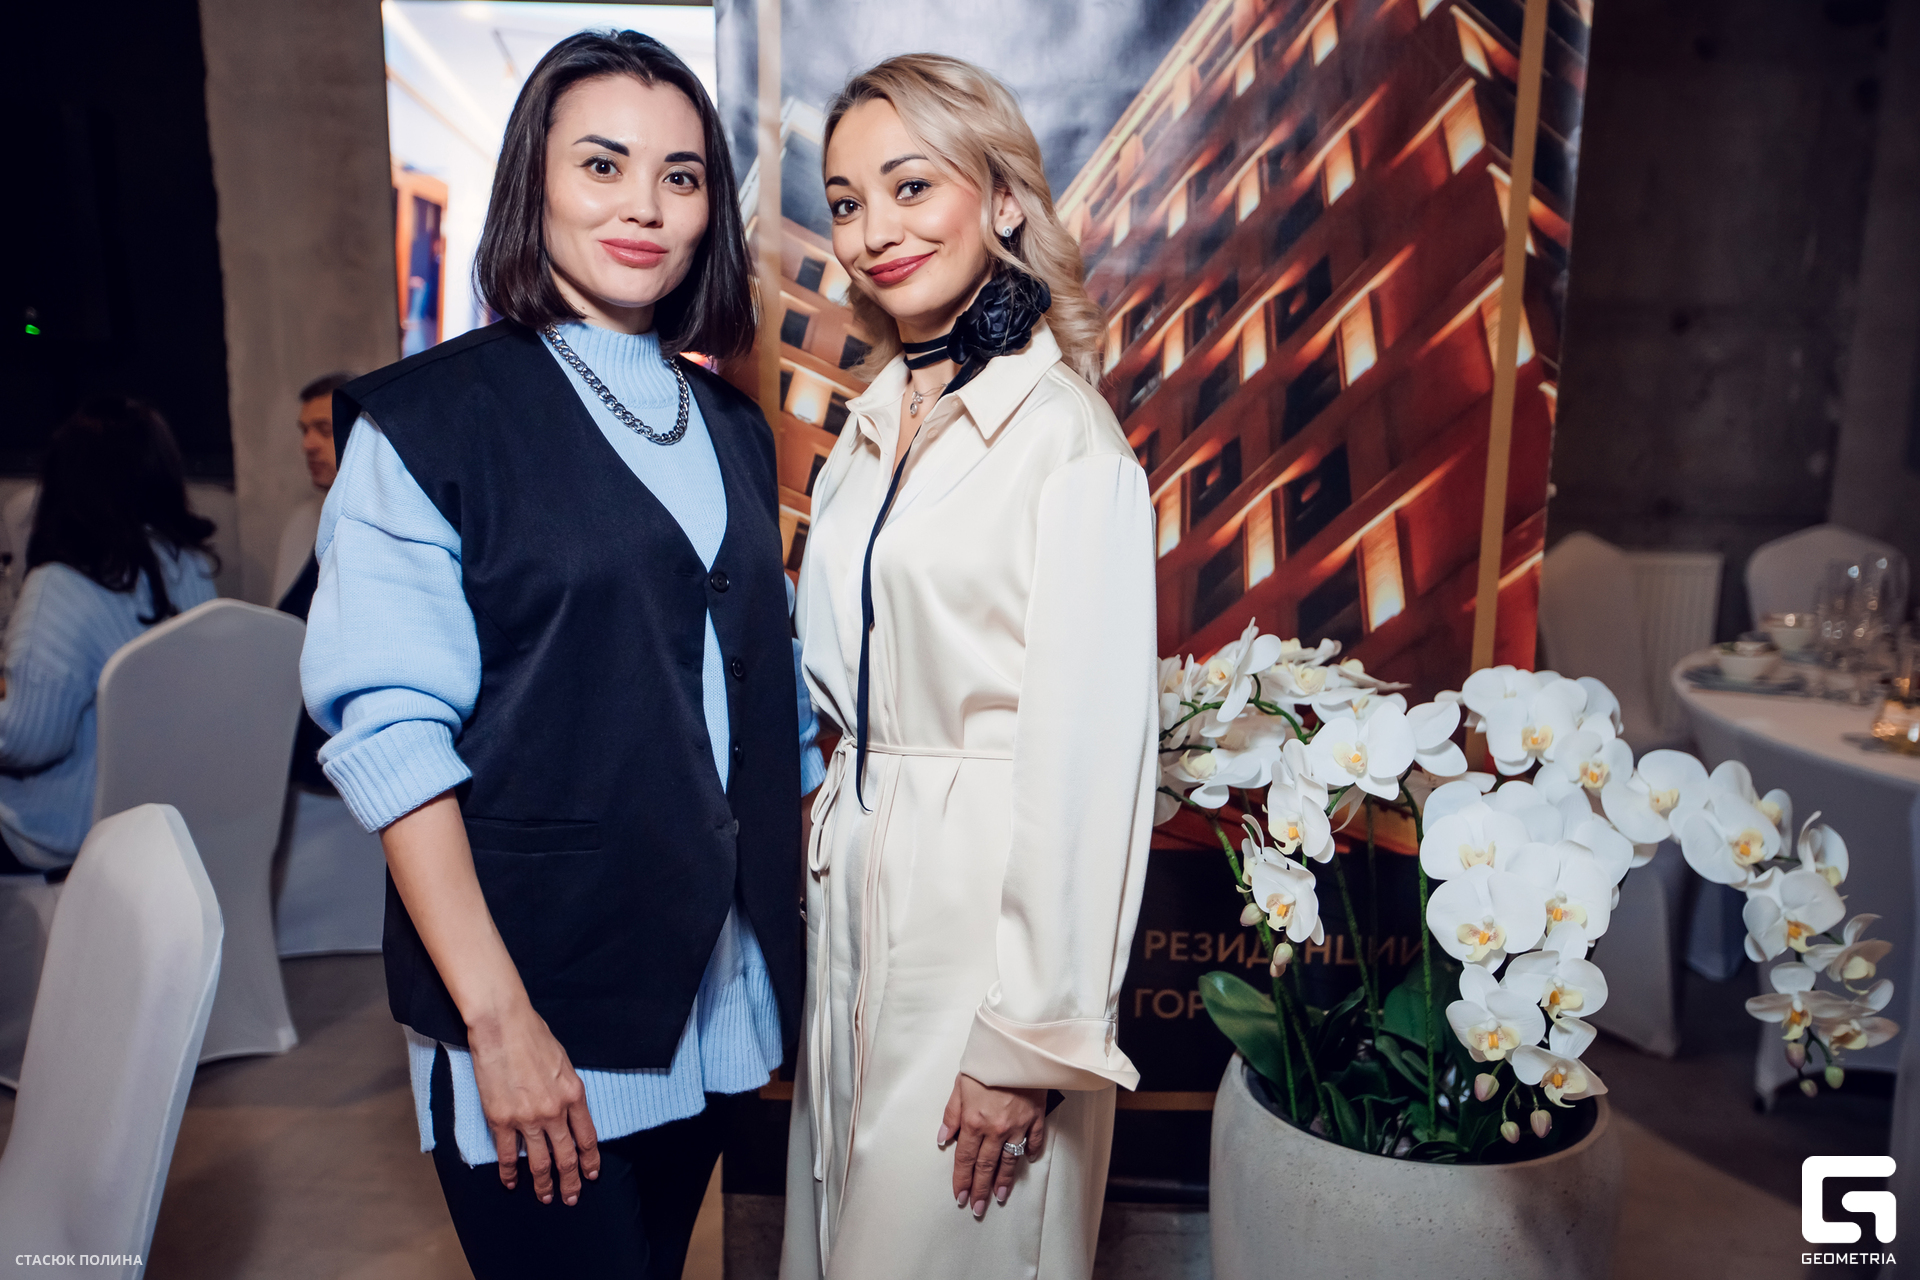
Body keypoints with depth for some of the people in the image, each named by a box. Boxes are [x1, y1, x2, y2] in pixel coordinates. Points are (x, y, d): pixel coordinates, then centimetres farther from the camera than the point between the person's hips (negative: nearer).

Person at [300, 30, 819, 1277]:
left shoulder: (732, 427, 10)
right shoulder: (428, 417, -7)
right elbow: (391, 731, -14)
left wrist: (815, 881, 7)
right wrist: (497, 1015, -18)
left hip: (718, 982, 5)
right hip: (538, 996, -5)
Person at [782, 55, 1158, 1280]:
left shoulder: (1066, 440, -16)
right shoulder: (877, 421, 9)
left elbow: (1087, 760, -19)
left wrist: (1033, 1039, -17)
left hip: (986, 912, -7)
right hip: (857, 895, 7)